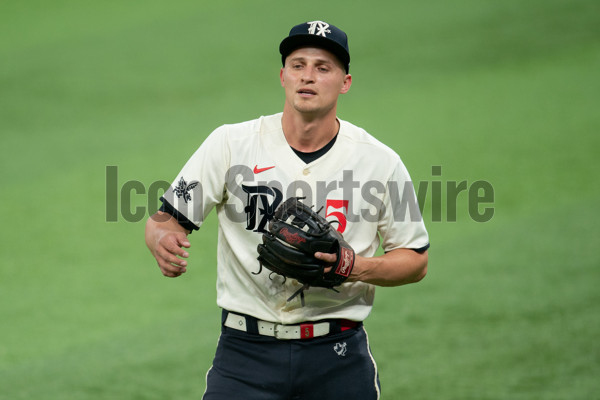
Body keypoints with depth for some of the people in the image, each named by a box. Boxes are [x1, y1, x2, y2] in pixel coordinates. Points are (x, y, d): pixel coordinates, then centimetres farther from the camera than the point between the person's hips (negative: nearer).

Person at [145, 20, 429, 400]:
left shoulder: (380, 161, 1)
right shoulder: (230, 143, 0)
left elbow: (416, 261, 7)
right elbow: (165, 219, 1)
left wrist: (359, 268, -12)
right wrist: (164, 240, -23)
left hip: (339, 357, 1)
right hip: (246, 350, -1)